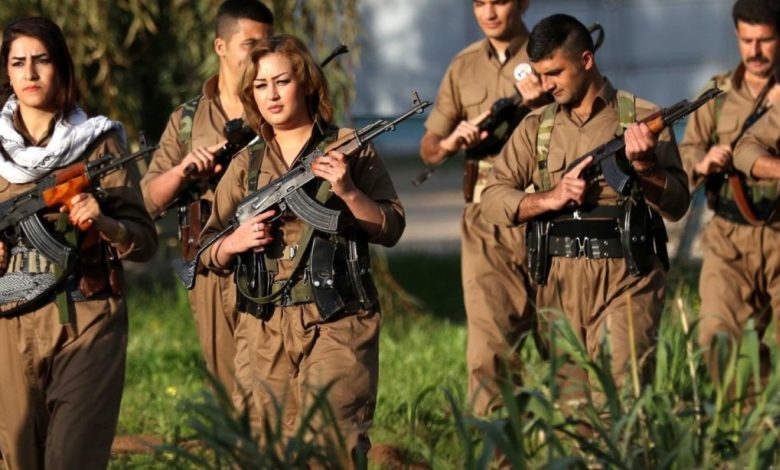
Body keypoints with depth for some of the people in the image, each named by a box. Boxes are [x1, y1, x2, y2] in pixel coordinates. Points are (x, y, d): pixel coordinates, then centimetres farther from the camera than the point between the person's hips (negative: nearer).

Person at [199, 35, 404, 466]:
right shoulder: (247, 164, 13)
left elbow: (391, 229, 0)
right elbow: (208, 254, 15)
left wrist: (348, 191, -16)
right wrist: (237, 241, -7)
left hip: (336, 323, -4)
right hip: (266, 330, 4)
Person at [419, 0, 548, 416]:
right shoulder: (464, 68, 15)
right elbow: (428, 147, 17)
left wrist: (538, 104, -18)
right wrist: (449, 143, -5)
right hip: (485, 221, 3)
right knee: (489, 345, -5)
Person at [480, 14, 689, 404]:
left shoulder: (642, 119, 3)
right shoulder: (536, 127, 13)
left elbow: (677, 205, -2)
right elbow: (492, 201, 6)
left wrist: (645, 164, -20)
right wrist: (551, 198, -10)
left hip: (627, 280, -4)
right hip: (558, 284, 4)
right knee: (571, 403, 4)